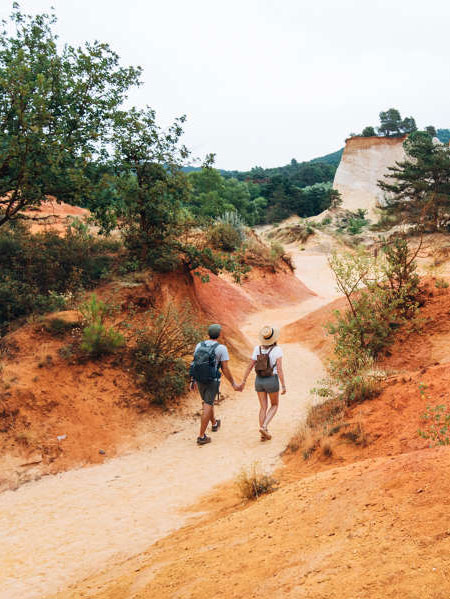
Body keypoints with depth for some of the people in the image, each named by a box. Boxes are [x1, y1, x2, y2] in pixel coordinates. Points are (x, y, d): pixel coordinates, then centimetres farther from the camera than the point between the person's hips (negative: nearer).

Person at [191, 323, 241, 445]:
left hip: (200, 380, 5)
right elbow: (225, 369, -12)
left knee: (208, 402, 26)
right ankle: (201, 436, -4)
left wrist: (193, 380, 17)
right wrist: (233, 384, -3)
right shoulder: (221, 348, -12)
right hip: (213, 381, -5)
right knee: (207, 407, -2)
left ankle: (214, 424, 48)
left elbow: (194, 364, 7)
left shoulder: (199, 345, 1)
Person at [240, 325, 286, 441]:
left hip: (259, 381, 4)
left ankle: (264, 434, 9)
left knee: (263, 407, 13)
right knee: (274, 405, 17)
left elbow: (250, 366, 0)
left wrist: (243, 381, 7)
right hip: (272, 381, -3)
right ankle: (264, 427, -3)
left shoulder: (257, 349, -2)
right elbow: (279, 369, -18)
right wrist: (283, 386, -13)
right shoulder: (277, 350, -13)